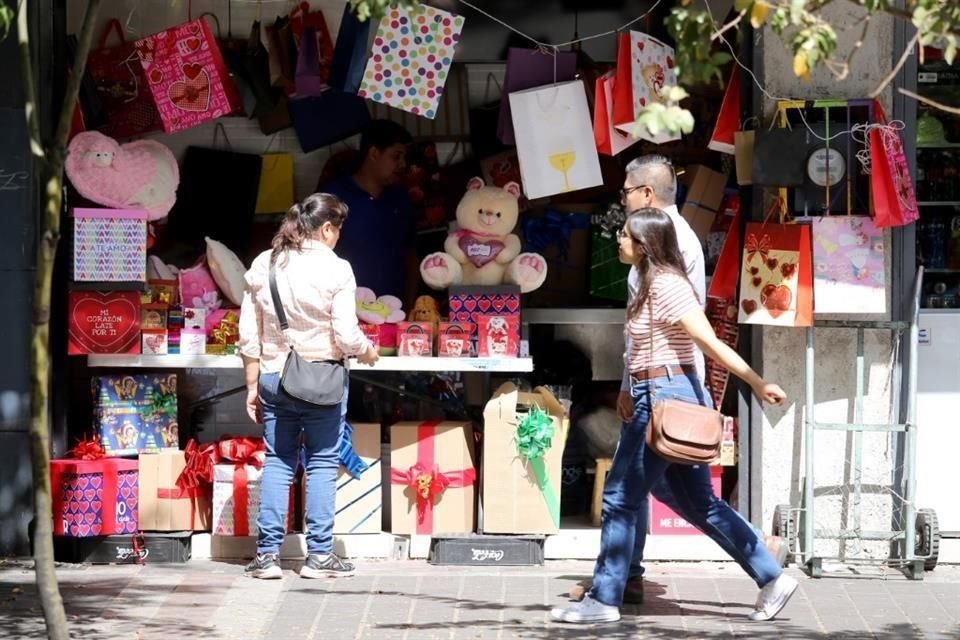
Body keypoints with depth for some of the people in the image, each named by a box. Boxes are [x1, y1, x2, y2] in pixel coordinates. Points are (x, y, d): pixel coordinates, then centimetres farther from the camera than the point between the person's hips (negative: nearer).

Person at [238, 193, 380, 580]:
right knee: (322, 463, 6)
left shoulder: (263, 266, 3)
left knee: (277, 461, 10)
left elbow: (249, 335, 5)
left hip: (274, 378, 4)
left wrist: (253, 385, 12)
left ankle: (267, 554, 7)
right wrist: (368, 353, 8)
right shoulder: (336, 270, -10)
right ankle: (319, 555, 7)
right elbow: (346, 336, -13)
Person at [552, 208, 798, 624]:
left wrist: (757, 384, -19)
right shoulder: (652, 284, 15)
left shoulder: (665, 286, -15)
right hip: (656, 398, 10)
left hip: (665, 399, -10)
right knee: (699, 503, 13)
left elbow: (711, 343, -19)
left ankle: (604, 600, 5)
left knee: (621, 498, -2)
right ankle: (772, 578, 14)